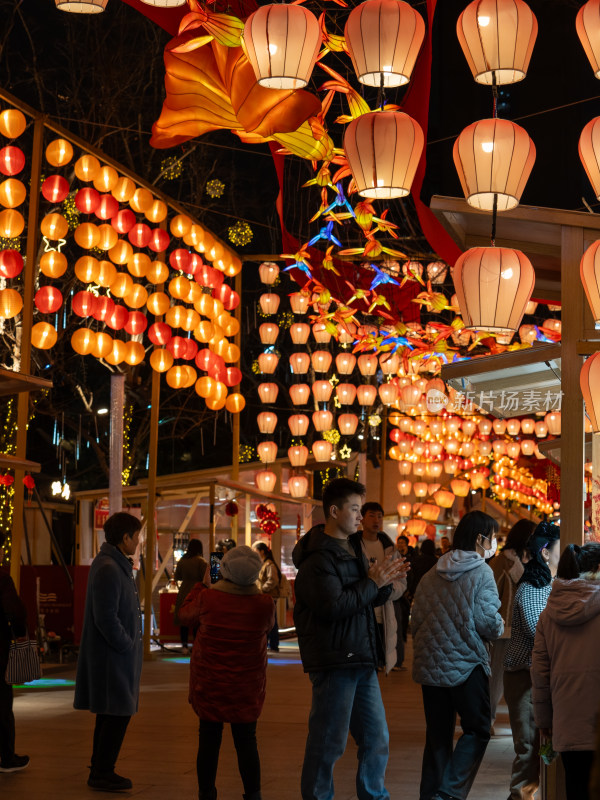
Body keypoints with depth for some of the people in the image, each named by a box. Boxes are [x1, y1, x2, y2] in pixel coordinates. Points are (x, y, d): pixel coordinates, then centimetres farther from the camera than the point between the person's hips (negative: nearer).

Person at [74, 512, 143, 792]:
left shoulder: (117, 565, 12)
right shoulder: (108, 569, -21)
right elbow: (106, 618, -24)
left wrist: (130, 643, 10)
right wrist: (127, 645, -14)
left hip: (118, 652, 11)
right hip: (112, 654, -11)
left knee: (111, 714, 15)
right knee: (118, 713, -5)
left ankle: (100, 770, 23)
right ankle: (102, 773, 2)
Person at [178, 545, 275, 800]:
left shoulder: (207, 598, -17)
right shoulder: (264, 604, -14)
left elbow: (186, 615, 4)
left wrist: (200, 585, 19)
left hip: (209, 683, 0)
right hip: (247, 686, 0)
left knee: (209, 740, 11)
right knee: (246, 741, 12)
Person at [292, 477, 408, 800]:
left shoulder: (351, 550, 16)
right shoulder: (318, 557, -14)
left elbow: (372, 599, 20)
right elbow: (333, 606, -25)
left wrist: (385, 582, -2)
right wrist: (373, 583, -16)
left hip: (361, 661, 9)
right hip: (333, 662, -9)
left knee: (376, 739, 14)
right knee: (328, 742, -3)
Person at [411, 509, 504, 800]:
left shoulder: (431, 574, 9)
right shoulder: (481, 573, -9)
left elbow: (415, 621, 9)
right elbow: (489, 623, -16)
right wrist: (499, 627, 6)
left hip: (430, 665, 6)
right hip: (467, 664, -6)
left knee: (438, 735, 14)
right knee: (477, 729, 5)